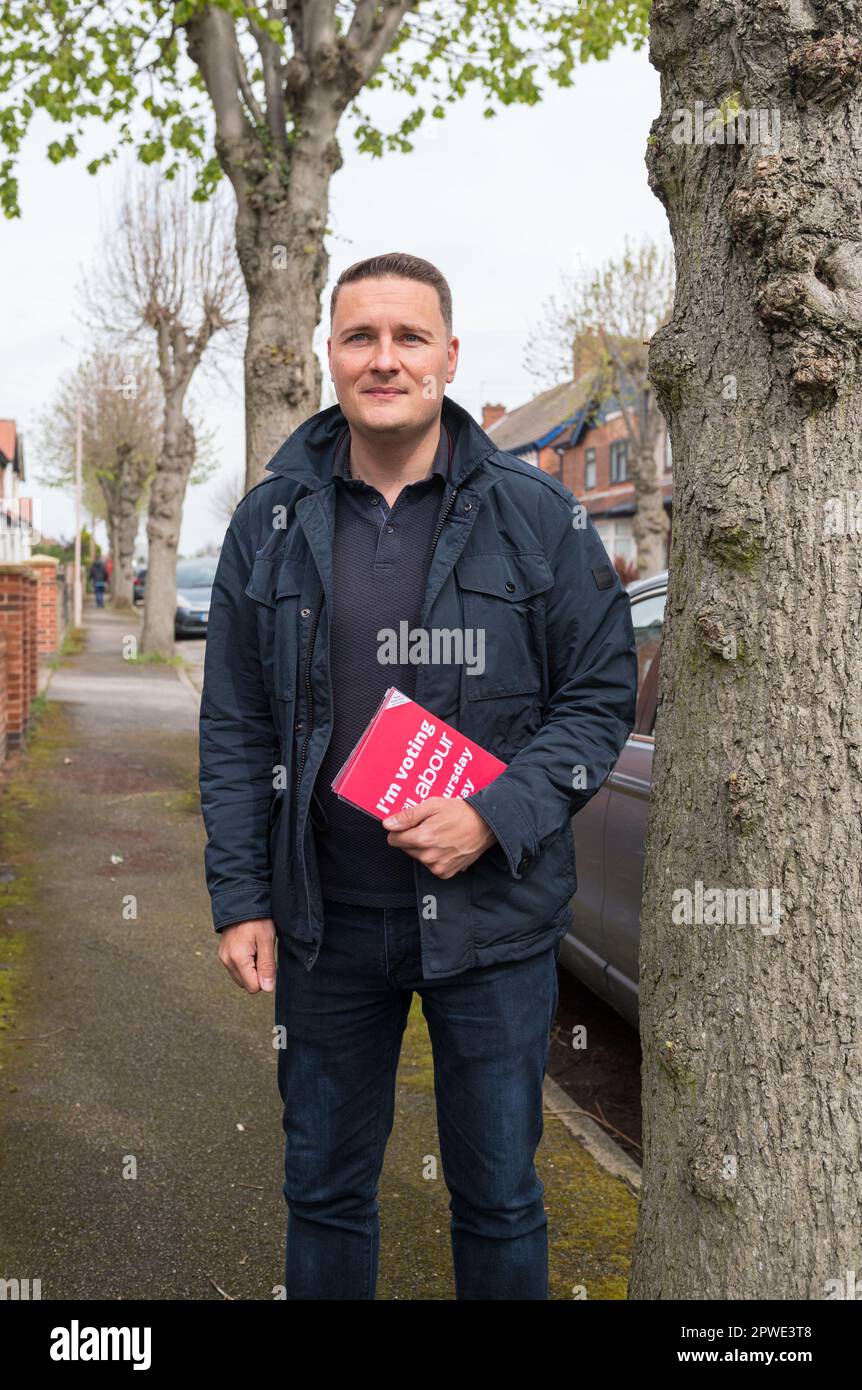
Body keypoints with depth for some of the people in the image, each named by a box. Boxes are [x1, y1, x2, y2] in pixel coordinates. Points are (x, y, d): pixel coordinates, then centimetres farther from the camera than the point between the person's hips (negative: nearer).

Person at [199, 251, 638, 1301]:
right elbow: (234, 730, 5)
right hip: (324, 919, 2)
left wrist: (494, 817, -16)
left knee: (498, 1194, 14)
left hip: (493, 912, -2)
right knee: (324, 1186, 19)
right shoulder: (269, 522, 2)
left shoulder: (538, 516, -5)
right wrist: (239, 900, 0)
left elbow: (602, 693, -2)